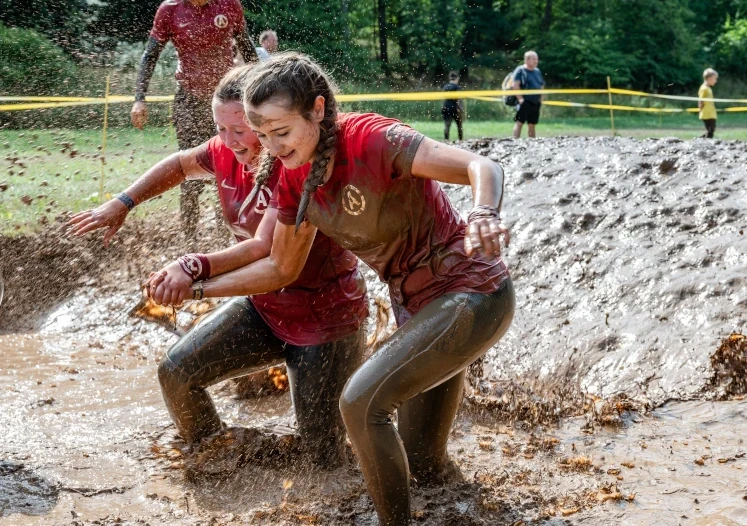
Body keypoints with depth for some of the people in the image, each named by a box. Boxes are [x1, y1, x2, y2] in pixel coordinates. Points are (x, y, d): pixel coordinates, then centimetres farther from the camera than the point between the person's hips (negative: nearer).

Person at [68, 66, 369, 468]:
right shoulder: (227, 153, -6)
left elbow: (265, 250, -36)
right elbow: (180, 165, 16)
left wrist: (197, 267, -51)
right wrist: (122, 204, 5)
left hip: (325, 317, -7)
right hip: (264, 305, 7)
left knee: (323, 456, -5)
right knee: (177, 372, -5)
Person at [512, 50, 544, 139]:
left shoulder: (537, 71, 16)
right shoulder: (520, 70, -6)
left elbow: (541, 85, 24)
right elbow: (515, 85, -14)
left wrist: (540, 99, 13)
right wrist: (520, 98, -18)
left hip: (536, 103, 7)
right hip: (524, 102, -7)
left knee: (532, 125, 10)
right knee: (519, 122, -11)